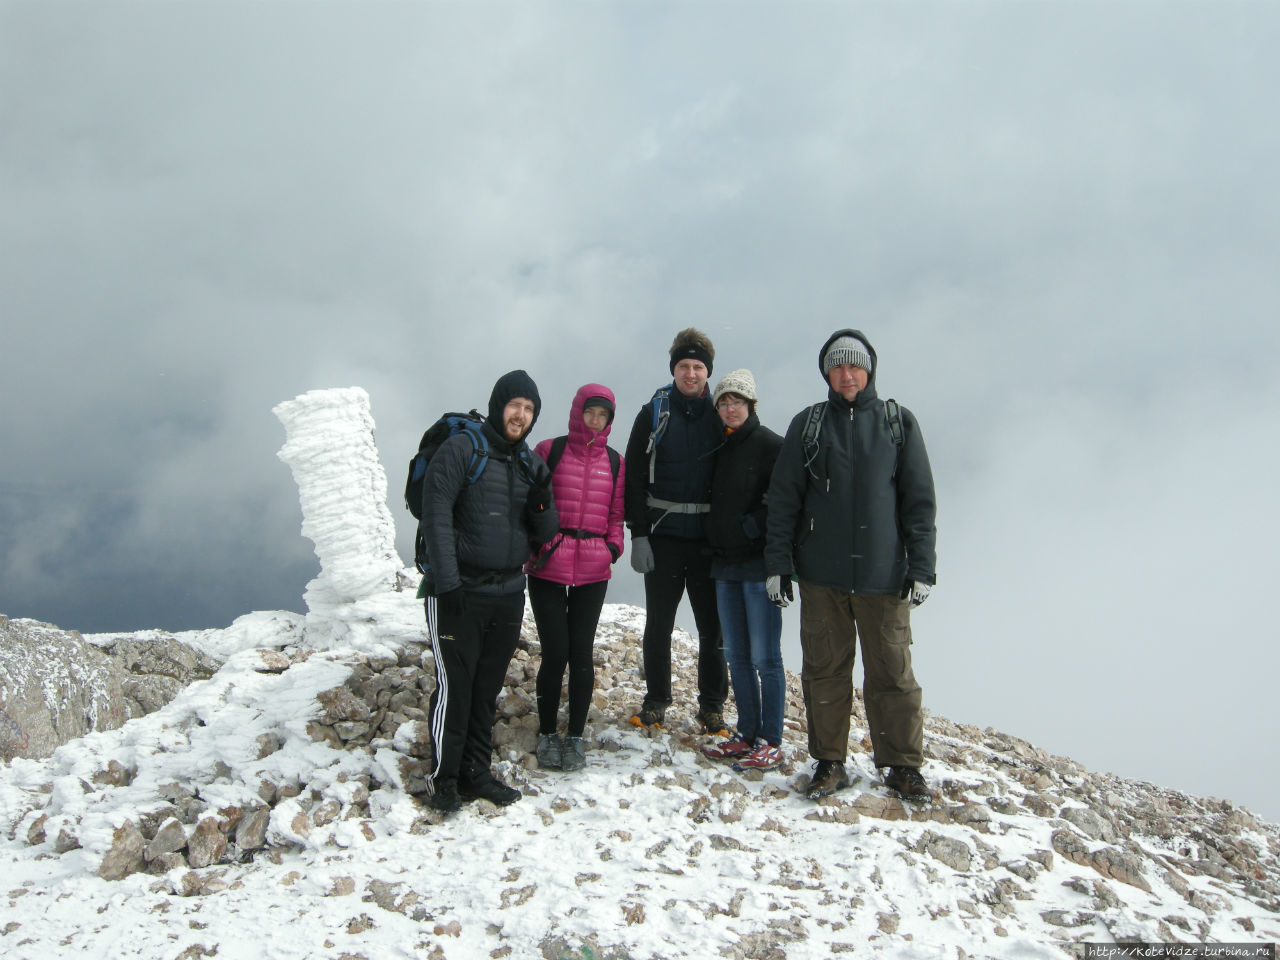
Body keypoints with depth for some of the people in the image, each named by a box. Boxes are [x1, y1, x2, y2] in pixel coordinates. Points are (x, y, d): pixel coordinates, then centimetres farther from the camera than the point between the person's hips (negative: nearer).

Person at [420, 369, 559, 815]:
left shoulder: (531, 464, 12)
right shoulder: (461, 449, -6)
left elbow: (543, 535, 12)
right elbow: (436, 515, -11)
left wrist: (542, 504, -10)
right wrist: (446, 582, -17)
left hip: (508, 595, 6)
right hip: (458, 593, -6)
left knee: (488, 688, 11)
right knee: (455, 686, -5)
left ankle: (475, 771, 21)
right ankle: (444, 777, 8)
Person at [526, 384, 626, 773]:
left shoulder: (614, 462, 10)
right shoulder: (549, 451, 2)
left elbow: (616, 514, 14)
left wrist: (613, 547, -2)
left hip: (593, 572, 2)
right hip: (548, 567, -2)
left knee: (581, 653, 3)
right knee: (555, 653, -3)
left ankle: (576, 736, 16)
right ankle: (547, 734, 14)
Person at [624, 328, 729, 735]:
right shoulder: (653, 414, 3)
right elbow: (635, 479, 0)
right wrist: (638, 535, -7)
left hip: (709, 540, 0)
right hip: (663, 537, 0)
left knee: (712, 626, 5)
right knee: (658, 624, 7)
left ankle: (712, 706, 17)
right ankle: (656, 701, 21)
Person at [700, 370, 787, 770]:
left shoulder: (770, 444, -8)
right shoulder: (720, 448, 14)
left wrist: (752, 527, -14)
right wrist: (715, 540, 10)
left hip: (759, 564, -7)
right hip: (725, 564, 8)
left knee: (765, 657, -4)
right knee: (737, 655, 12)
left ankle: (771, 743, 4)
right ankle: (746, 734, 21)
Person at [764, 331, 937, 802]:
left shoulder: (898, 422, 6)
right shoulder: (807, 425, 8)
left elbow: (919, 498, 4)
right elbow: (783, 498, 7)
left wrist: (922, 566, -2)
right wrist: (777, 563, 1)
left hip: (884, 573, -1)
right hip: (821, 574, 1)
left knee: (892, 672, 3)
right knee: (824, 670, 6)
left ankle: (903, 765, 15)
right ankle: (829, 762, 18)